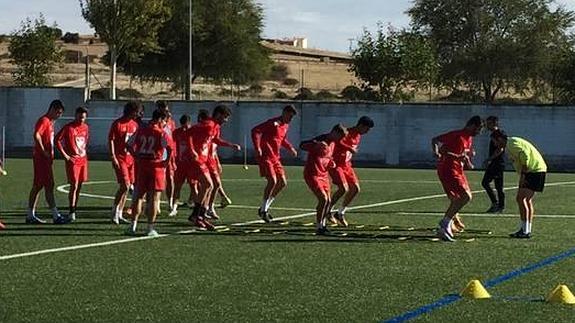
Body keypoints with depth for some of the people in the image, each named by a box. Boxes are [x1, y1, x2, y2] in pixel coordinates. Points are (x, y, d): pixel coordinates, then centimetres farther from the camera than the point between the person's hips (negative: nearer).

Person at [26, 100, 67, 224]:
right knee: (49, 186, -8)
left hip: (46, 159, 10)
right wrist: (44, 151, -21)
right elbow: (36, 135, -27)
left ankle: (30, 215, 13)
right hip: (42, 158, -10)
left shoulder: (50, 122, 17)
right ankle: (56, 216, -8)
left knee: (37, 186, 10)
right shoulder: (44, 121, -13)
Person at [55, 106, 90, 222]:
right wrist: (65, 155, -13)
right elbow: (57, 140, -11)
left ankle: (74, 209, 19)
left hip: (83, 159, 6)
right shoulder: (68, 128, -11)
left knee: (79, 186, 10)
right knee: (74, 186, -10)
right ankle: (71, 212, -7)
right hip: (72, 160, -6)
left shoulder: (86, 127, 9)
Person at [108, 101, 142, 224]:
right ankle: (115, 211, 0)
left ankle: (119, 214, 16)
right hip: (120, 159, -7)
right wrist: (113, 157, -15)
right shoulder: (118, 124, -8)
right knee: (125, 185, -13)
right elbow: (110, 140, -9)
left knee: (126, 187, 8)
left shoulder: (135, 125, 12)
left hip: (131, 159, 7)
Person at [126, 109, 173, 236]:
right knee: (154, 197, 2)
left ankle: (133, 225, 13)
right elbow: (170, 146, -23)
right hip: (157, 166, -4)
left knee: (139, 196, 13)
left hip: (142, 166, 4)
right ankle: (150, 228, 1)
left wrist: (138, 157, 13)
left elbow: (130, 146, 8)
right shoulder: (161, 133, -9)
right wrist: (167, 161, -9)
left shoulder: (141, 131, 6)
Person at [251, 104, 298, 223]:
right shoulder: (273, 123, -14)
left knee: (282, 183, 4)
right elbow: (255, 131, -19)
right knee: (272, 181, -18)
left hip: (275, 158, 9)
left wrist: (290, 148, 10)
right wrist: (257, 147, -27)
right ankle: (263, 210, -5)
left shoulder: (286, 126, 12)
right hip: (265, 157, -9)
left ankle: (265, 207, 15)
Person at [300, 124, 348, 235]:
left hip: (323, 174, 9)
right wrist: (316, 144, -42)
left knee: (327, 201, 8)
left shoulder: (332, 143, 10)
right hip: (313, 174, -9)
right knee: (323, 199, -17)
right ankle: (318, 227, -9)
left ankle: (322, 225, 26)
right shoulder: (320, 140, -18)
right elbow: (302, 146, -25)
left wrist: (331, 163, 6)